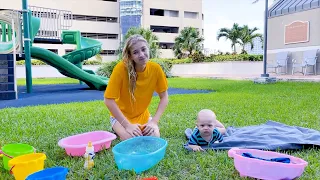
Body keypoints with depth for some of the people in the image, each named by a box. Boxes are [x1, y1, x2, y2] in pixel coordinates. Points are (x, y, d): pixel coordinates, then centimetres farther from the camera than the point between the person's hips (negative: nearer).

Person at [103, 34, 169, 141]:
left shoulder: (155, 68, -17)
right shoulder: (121, 68, -26)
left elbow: (164, 97, -7)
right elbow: (109, 100, -23)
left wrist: (154, 121, -18)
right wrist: (128, 125, -25)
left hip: (143, 115, 2)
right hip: (121, 116, -2)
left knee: (155, 137, -21)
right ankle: (119, 129, 9)